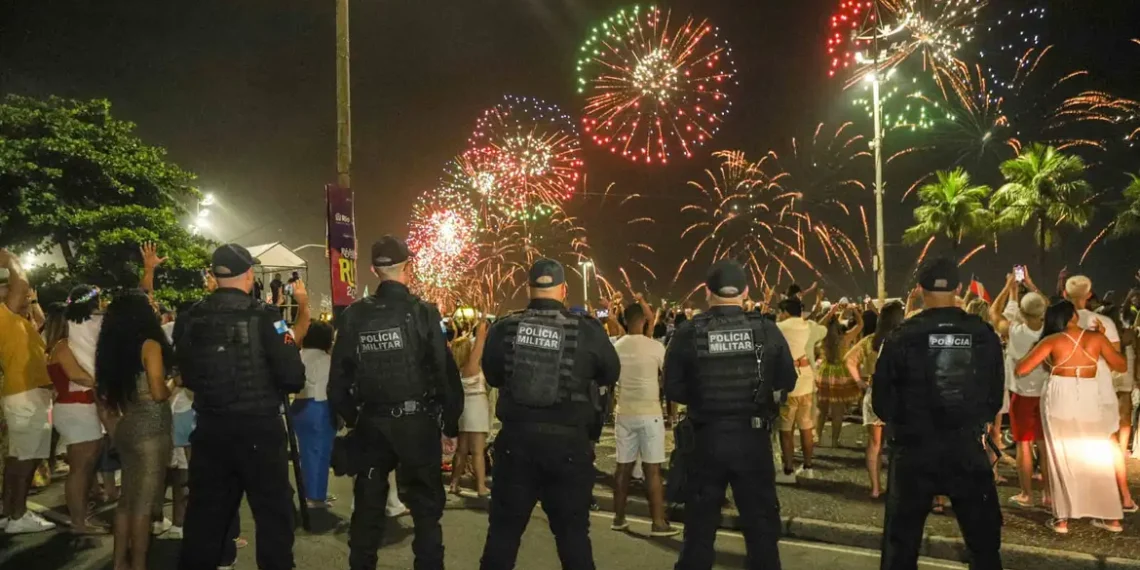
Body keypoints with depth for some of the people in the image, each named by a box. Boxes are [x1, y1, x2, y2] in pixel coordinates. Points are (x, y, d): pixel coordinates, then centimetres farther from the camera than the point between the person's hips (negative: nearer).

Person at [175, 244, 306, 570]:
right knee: (273, 510, 8)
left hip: (209, 428, 5)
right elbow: (293, 376, -17)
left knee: (206, 510, 17)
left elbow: (186, 375, 10)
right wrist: (289, 386, 5)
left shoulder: (190, 319, 0)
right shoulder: (263, 317, -15)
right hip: (259, 427, -5)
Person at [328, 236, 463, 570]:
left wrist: (350, 417, 16)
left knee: (368, 505, 16)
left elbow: (339, 375, 2)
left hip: (371, 421, 3)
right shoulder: (423, 313, -11)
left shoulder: (354, 315, -2)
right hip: (417, 421, -3)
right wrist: (451, 420, 1)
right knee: (426, 505, 9)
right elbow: (445, 371, -11)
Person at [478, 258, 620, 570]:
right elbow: (611, 375, 7)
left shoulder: (502, 329, -5)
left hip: (516, 438, 2)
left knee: (504, 527, 14)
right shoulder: (587, 331, -10)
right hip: (569, 442, -1)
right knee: (572, 530, 11)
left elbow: (492, 376, 12)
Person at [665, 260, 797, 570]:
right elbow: (787, 381, 2)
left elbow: (673, 388, -5)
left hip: (707, 438, 0)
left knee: (700, 521, 14)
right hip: (754, 436, 1)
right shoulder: (767, 330, -6)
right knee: (761, 519, 15)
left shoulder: (688, 333, -9)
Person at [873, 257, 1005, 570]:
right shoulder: (985, 335, -5)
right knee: (984, 540, 19)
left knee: (902, 544, 10)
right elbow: (995, 398, 7)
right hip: (967, 449, 2)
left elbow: (881, 403, -6)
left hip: (914, 450, -2)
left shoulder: (902, 337, -12)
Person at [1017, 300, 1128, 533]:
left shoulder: (1052, 341, -7)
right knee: (1098, 457, 15)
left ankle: (1062, 518, 7)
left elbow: (1021, 369, -10)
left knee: (1063, 457, 6)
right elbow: (1121, 366, 13)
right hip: (1091, 398, 2)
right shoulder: (1096, 337, 0)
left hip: (1060, 398, -2)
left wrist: (1040, 354, 9)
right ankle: (1111, 516, 21)